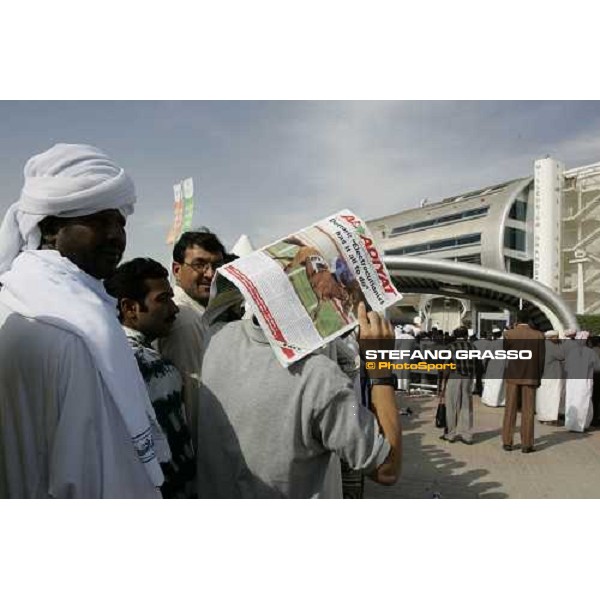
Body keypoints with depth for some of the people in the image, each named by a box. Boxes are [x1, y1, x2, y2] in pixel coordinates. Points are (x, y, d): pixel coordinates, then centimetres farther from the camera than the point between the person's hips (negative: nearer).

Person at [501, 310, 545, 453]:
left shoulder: (509, 334, -6)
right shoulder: (538, 335, -3)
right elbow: (541, 359, -1)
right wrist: (539, 378, 8)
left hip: (512, 376, 0)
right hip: (530, 377, 0)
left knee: (510, 409, 7)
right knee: (528, 411, 5)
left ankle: (507, 442, 10)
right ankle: (526, 444, 7)